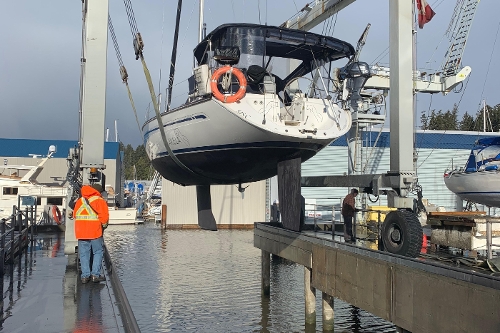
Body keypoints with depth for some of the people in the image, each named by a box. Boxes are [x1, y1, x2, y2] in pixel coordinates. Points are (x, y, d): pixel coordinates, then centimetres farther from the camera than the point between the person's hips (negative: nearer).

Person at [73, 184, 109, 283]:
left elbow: (74, 215, 16)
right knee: (98, 252, 7)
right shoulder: (100, 201, -2)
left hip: (81, 231, 5)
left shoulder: (79, 201, 15)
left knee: (84, 254, 9)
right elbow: (104, 216, -11)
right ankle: (95, 275, 3)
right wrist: (104, 225, 5)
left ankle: (85, 276, 9)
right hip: (95, 231, -4)